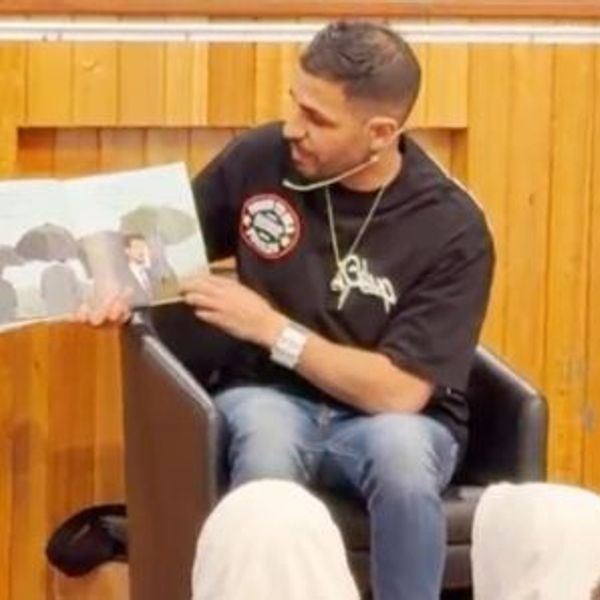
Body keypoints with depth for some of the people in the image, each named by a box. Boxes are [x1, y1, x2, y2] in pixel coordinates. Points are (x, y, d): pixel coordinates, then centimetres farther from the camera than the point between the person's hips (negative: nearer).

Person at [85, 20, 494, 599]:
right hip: (273, 400, 2)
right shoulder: (259, 158, -6)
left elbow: (399, 392, -19)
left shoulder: (453, 228, -16)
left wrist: (270, 327, -19)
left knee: (399, 449, -38)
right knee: (265, 434, -36)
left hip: (391, 419, -1)